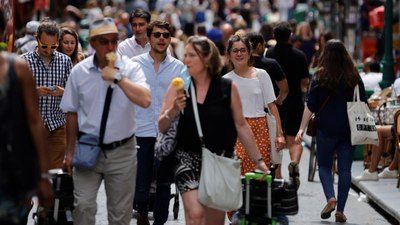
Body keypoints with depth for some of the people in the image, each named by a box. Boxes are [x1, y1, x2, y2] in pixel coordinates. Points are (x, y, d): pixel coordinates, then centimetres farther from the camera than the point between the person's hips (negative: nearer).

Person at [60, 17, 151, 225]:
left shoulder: (130, 68, -6)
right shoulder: (79, 71, 0)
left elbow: (145, 100, -23)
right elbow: (72, 113, 8)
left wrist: (118, 77, -24)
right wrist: (69, 152, 10)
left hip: (122, 151, -1)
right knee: (83, 205, -9)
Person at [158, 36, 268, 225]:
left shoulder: (227, 88, 0)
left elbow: (241, 126, 6)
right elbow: (162, 128, 2)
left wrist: (258, 160, 7)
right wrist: (172, 111, -19)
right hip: (188, 158, -1)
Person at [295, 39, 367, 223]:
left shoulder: (320, 77, -5)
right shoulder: (354, 77, 1)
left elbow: (310, 106, -5)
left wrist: (302, 129, -1)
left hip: (326, 129, -2)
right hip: (349, 130, 2)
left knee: (324, 165, 12)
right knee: (345, 169, 6)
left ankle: (330, 198, -10)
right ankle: (340, 210, 4)